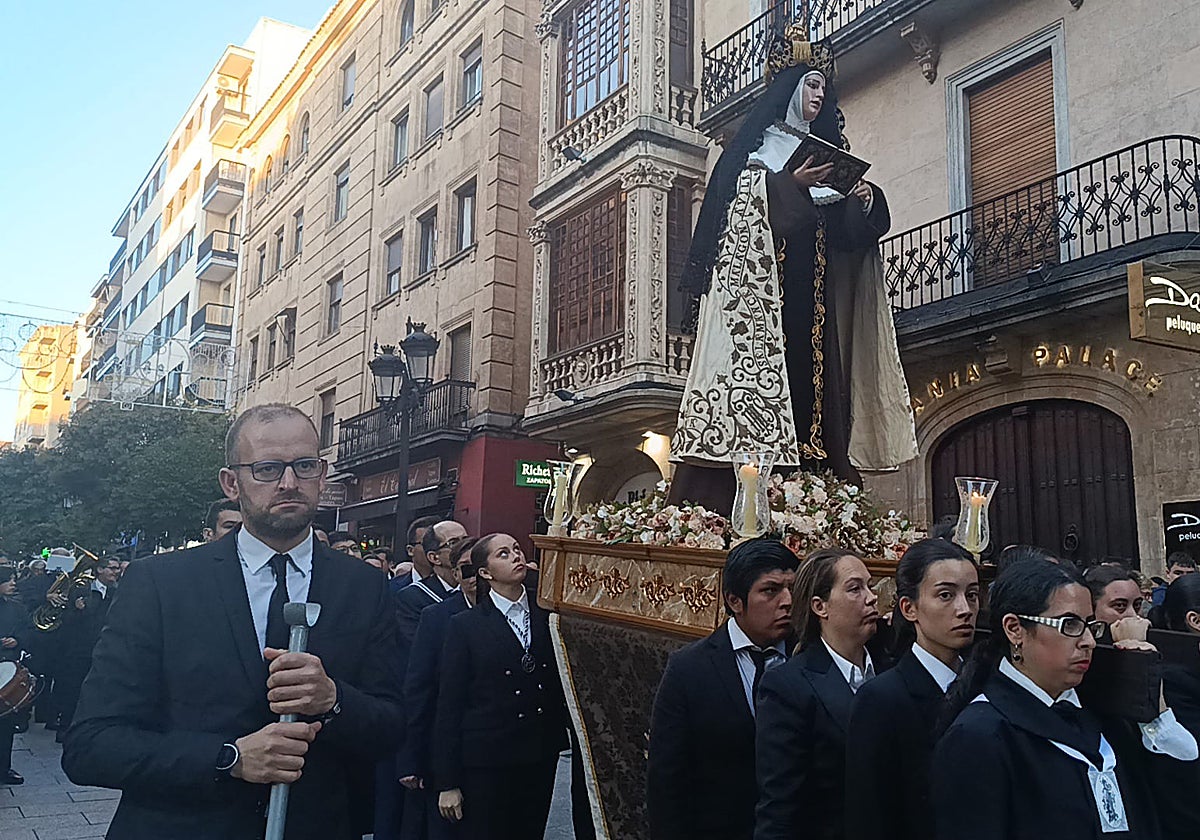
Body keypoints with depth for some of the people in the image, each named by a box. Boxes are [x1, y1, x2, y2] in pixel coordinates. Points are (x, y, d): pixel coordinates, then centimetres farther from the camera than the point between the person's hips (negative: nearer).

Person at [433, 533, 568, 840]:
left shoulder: (547, 616, 4)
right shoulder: (465, 625, -4)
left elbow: (560, 683, 9)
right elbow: (449, 703, -4)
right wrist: (447, 782, -6)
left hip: (541, 757, 3)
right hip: (487, 761, -3)